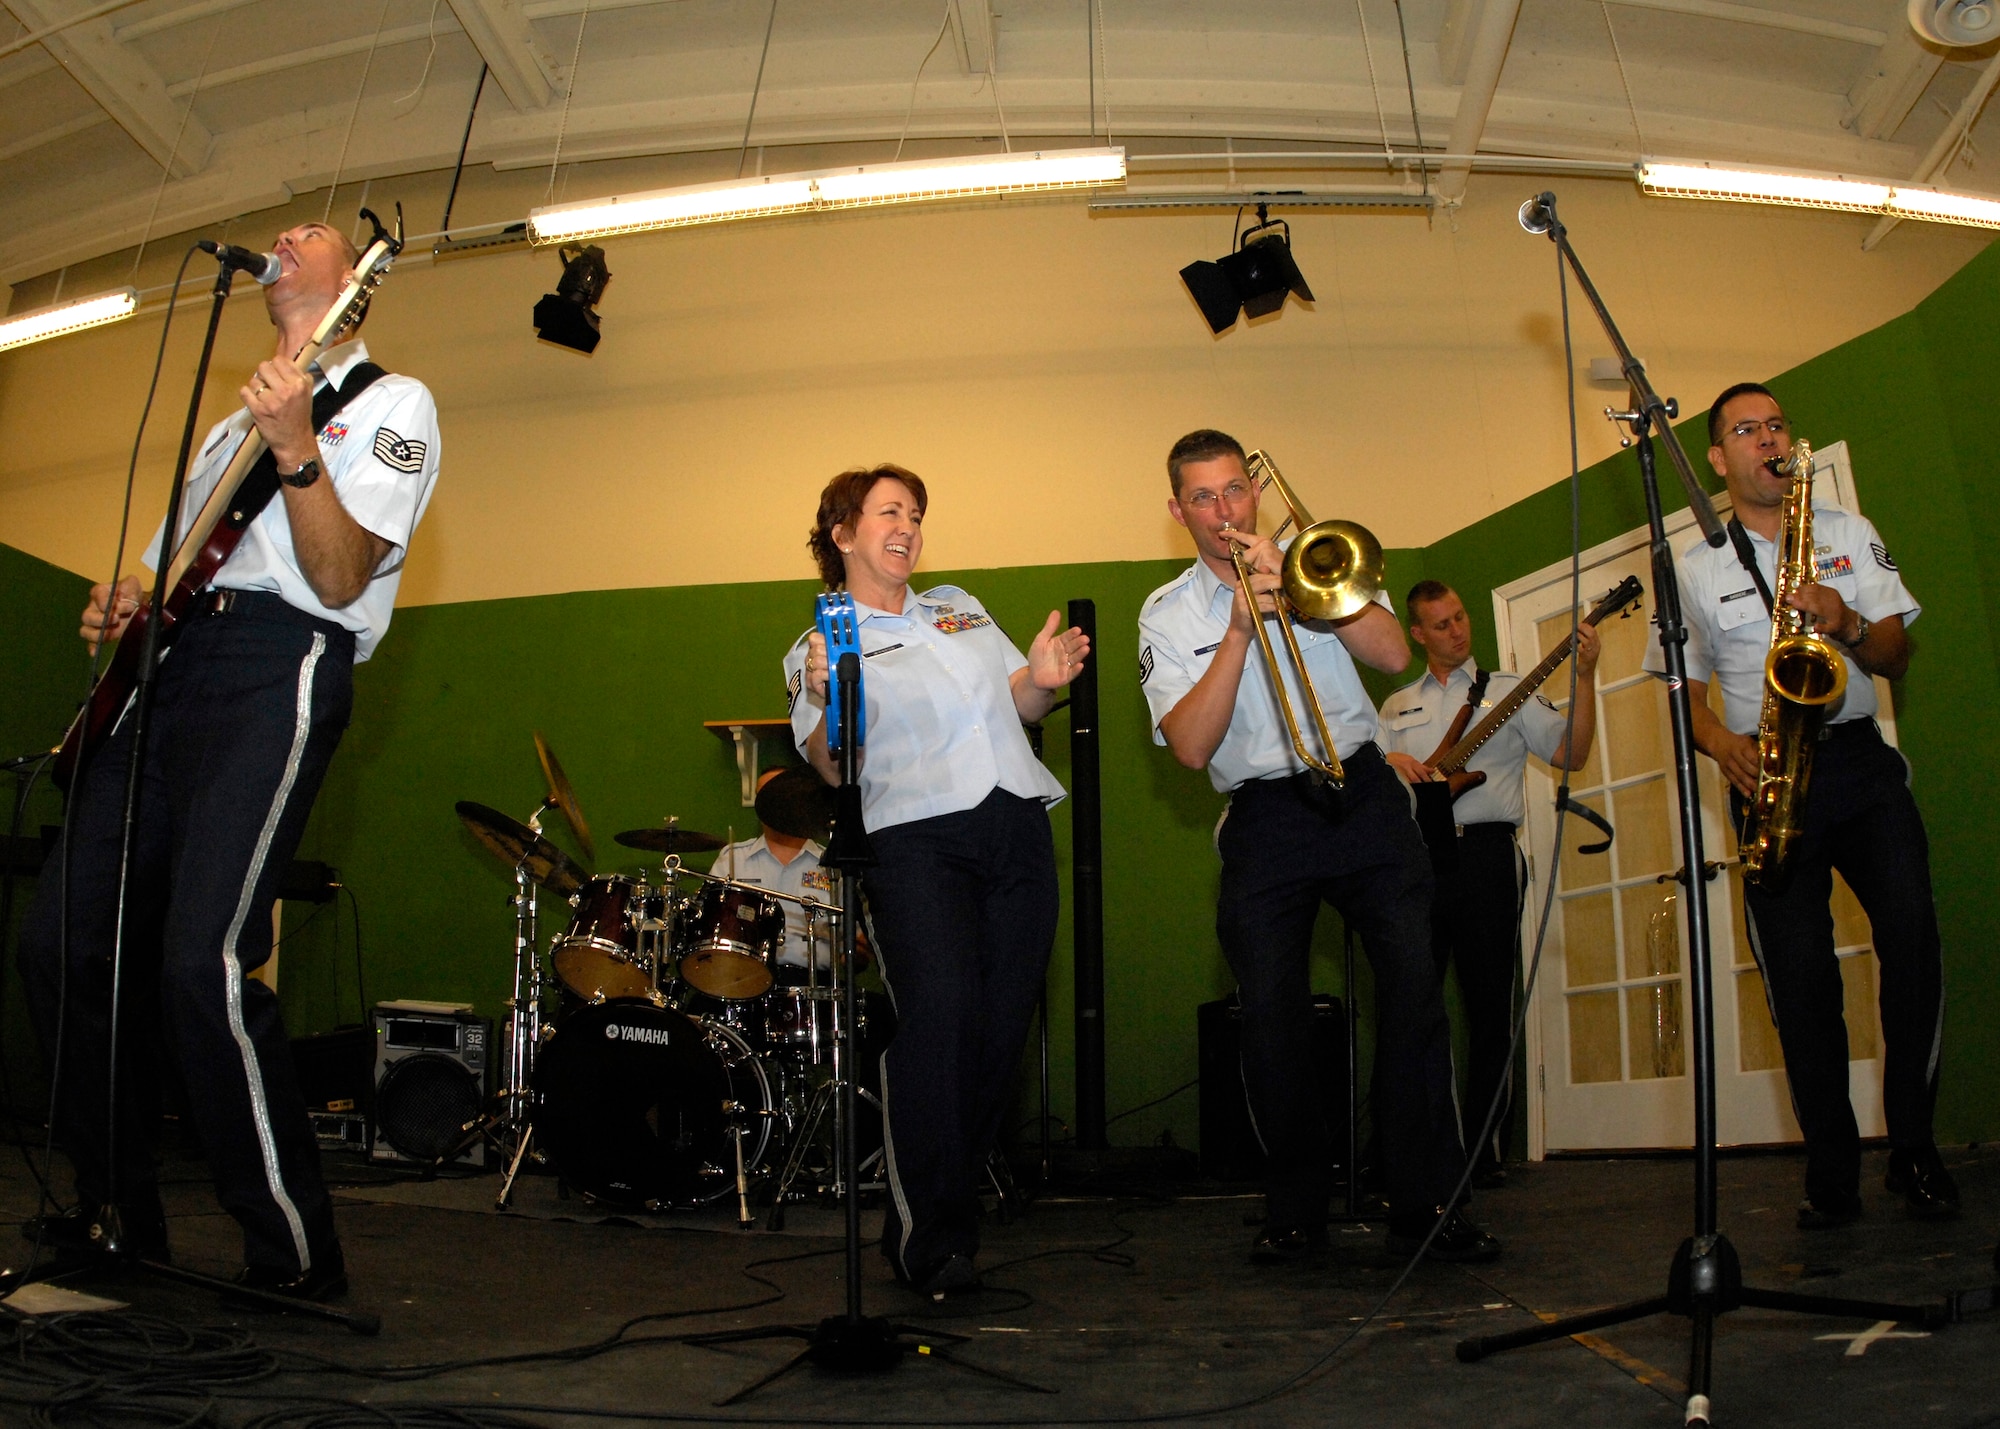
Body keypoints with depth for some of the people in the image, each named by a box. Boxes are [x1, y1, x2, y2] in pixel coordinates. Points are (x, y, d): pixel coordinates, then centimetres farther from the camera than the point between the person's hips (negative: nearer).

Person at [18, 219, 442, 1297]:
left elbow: (339, 581, -7)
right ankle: (118, 1219, 18)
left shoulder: (390, 403, 7)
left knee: (201, 961, -21)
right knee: (59, 942, 3)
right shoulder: (232, 421, 30)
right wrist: (122, 602, 10)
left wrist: (295, 448, -19)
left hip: (277, 663, -8)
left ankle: (295, 1262, -11)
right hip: (166, 663, 8)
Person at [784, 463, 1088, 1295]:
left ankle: (954, 1204, 15)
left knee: (1002, 1027, -1)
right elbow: (831, 769, -2)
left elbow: (1018, 706, 23)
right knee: (940, 1014, -21)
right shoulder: (821, 649, 9)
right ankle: (929, 1240, -12)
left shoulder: (962, 610, 24)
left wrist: (1044, 680, 1)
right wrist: (826, 704, -22)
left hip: (1018, 829, 5)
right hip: (916, 838, -5)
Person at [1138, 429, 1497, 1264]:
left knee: (1413, 987, -11)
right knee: (1270, 1015, -7)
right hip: (1265, 815, 0)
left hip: (1363, 794, 1)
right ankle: (1295, 1210, 10)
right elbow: (1192, 747, -7)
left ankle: (1425, 1207, -3)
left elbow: (1393, 655, -3)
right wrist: (1240, 631, -14)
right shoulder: (1167, 615, 6)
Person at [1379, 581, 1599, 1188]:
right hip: (1416, 857, 2)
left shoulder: (1507, 690, 12)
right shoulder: (1396, 706, 20)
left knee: (1491, 1006, -2)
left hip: (1487, 851, -2)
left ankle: (1485, 1152, 4)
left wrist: (1584, 676, -9)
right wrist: (1390, 764, -3)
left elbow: (1569, 754, 1)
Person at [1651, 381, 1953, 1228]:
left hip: (1858, 756, 1)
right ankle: (1831, 1173, 1)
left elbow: (1896, 658, 8)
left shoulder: (1850, 534, 15)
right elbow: (1686, 690, 11)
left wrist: (1850, 625, -13)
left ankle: (1913, 1148, -7)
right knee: (1800, 972, -8)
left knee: (1911, 929, -19)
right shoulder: (1695, 569, 12)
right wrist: (1719, 739, -9)